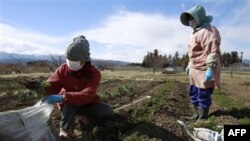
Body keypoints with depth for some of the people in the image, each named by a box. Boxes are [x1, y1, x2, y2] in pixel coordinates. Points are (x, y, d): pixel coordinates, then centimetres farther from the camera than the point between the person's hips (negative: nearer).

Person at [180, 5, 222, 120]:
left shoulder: (208, 30, -14)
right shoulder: (195, 32, 19)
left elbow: (213, 51, -23)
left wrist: (210, 69, -28)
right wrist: (189, 65, 26)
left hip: (204, 70, -11)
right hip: (195, 69, 11)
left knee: (203, 96, -3)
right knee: (193, 93, 18)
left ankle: (202, 119, 9)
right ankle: (197, 115, 34)